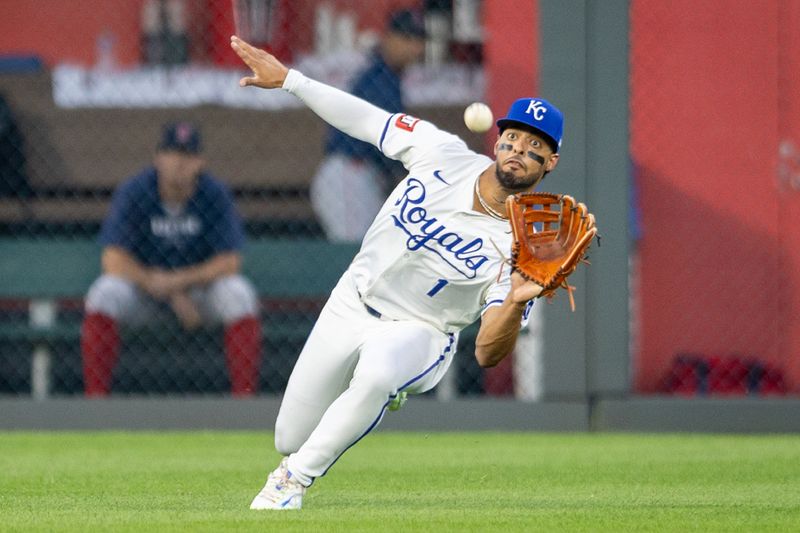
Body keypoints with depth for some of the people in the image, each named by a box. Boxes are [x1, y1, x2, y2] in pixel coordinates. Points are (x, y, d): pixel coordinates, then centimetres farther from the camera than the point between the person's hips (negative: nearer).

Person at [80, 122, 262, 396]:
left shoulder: (215, 194, -13)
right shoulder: (133, 193, -15)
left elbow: (229, 263, -15)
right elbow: (114, 261, -20)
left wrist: (179, 282, -31)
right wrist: (175, 298, -25)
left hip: (198, 284, 1)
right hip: (142, 285, 0)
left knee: (239, 295, -29)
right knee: (103, 294, -31)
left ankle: (244, 396, -23)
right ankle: (95, 397, -26)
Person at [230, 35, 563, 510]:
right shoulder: (443, 153, -14)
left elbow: (489, 354, -29)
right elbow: (366, 119, -2)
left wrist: (516, 304, -49)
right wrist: (287, 78, -2)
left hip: (420, 331, -4)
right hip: (351, 305, 4)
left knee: (376, 375, -40)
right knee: (290, 441, 8)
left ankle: (294, 480, -19)